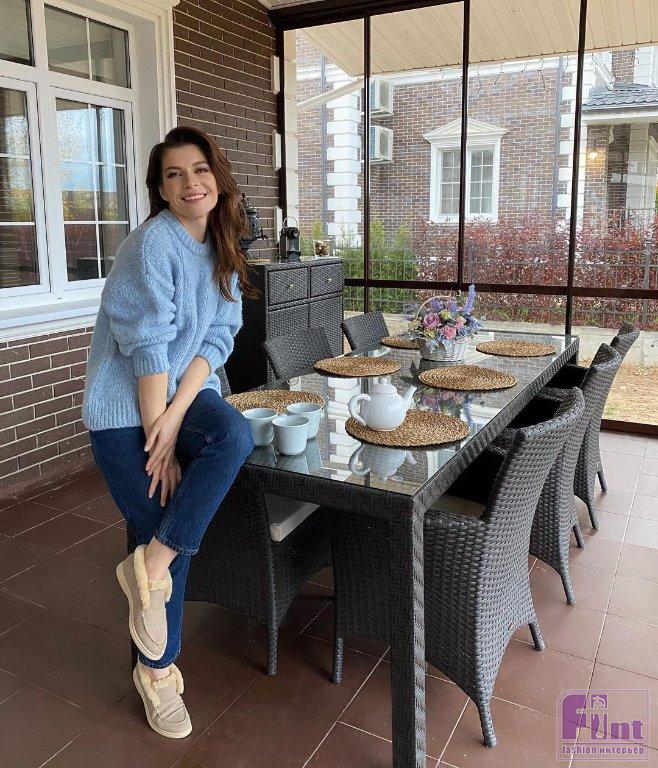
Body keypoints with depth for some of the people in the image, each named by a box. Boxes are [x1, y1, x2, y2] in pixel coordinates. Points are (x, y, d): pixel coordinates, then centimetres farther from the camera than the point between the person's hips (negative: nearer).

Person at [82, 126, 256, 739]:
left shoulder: (221, 250, 5)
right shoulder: (152, 243, -15)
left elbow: (218, 336, -1)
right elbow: (147, 347, -18)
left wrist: (178, 413, -15)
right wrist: (158, 440, -15)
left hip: (187, 391, 5)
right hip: (125, 407, -5)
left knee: (235, 435, -26)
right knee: (162, 532, -3)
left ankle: (150, 563, -7)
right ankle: (156, 670, 20)